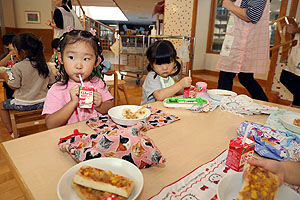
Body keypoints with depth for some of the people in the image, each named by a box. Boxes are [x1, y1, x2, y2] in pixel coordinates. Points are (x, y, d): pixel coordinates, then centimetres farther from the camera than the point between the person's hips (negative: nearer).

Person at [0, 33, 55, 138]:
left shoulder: (18, 67, -18)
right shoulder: (45, 65, -5)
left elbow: (14, 86, -11)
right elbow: (51, 82, 4)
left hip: (24, 104, -5)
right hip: (43, 103, 5)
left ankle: (12, 132, 22)